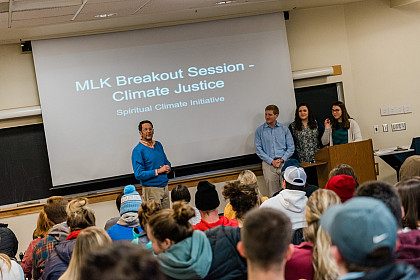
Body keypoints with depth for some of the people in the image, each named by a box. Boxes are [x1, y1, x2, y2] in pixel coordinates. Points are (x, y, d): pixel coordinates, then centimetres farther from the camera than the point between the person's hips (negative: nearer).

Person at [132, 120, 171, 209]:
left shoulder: (158, 145, 11)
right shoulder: (138, 150, -11)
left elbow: (166, 161, 23)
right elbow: (139, 175, -16)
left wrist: (168, 168, -1)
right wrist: (158, 171, -17)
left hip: (164, 187, 7)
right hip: (151, 190, -7)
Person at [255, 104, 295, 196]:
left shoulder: (284, 129, 9)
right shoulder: (259, 130, 6)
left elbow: (291, 147, 7)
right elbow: (258, 149, 1)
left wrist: (282, 159, -8)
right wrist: (271, 161, -9)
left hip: (284, 163, 1)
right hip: (268, 164, -1)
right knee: (273, 193, -2)